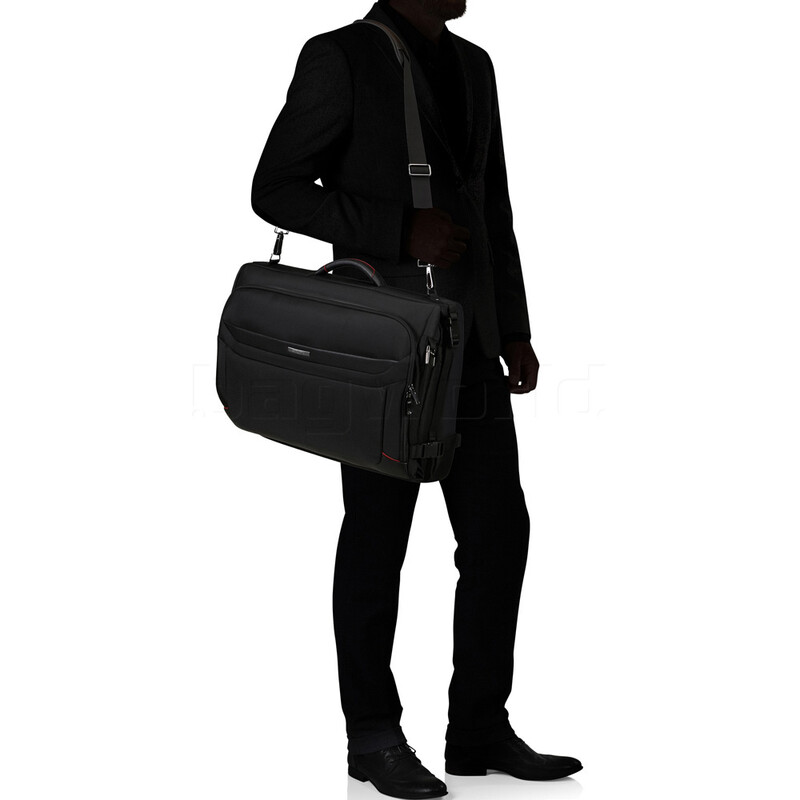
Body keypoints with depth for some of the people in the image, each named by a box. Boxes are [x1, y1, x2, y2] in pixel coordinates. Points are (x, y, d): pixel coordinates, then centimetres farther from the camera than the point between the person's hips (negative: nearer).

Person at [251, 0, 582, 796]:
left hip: (466, 344, 7)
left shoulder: (472, 66, 14)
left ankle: (479, 730, 14)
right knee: (377, 541, 1)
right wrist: (400, 232, -19)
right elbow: (276, 191, -10)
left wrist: (514, 334, 10)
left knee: (499, 532, 4)